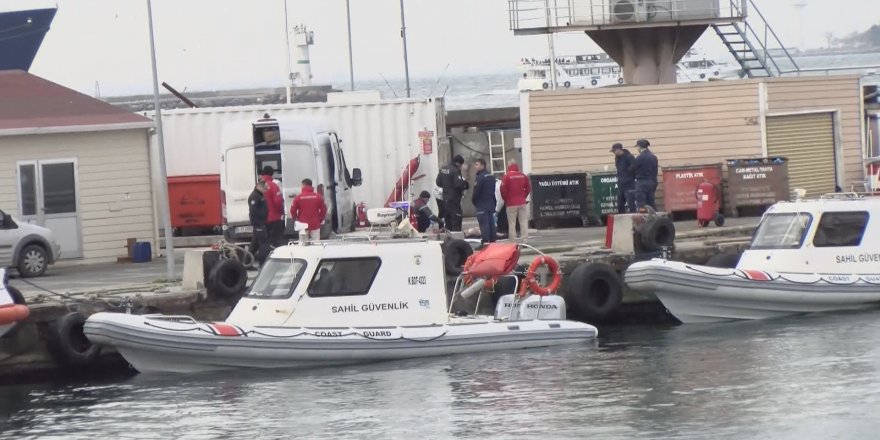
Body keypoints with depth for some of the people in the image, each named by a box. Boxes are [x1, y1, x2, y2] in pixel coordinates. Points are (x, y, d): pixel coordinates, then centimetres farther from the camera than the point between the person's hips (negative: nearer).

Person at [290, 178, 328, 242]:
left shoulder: (299, 197, -6)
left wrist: (295, 220, 13)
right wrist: (320, 220, 15)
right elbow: (324, 209, 1)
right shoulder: (318, 196, -1)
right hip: (315, 225, 1)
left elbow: (293, 210, -4)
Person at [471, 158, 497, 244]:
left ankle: (485, 242, -12)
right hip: (491, 204, 9)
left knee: (484, 224, -9)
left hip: (482, 205, -9)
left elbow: (476, 191, -17)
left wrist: (473, 200, 1)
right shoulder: (491, 176, 12)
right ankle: (492, 241, 16)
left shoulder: (480, 177, -17)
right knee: (491, 223, 12)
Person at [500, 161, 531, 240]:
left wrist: (506, 199, 4)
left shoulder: (507, 176, -7)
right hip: (522, 203, 3)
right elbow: (528, 188, 8)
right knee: (523, 222, 7)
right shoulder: (523, 176, 5)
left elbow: (503, 189, -11)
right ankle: (524, 239, 4)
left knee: (512, 223, -1)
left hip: (511, 204, -3)